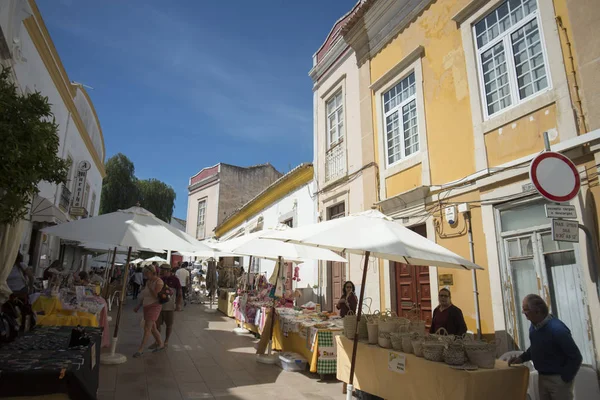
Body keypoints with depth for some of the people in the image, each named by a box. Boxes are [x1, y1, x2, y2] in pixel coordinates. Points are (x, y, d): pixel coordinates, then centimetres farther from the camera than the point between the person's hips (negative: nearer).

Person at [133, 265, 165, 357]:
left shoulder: (158, 282, -15)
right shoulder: (148, 281, 11)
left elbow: (156, 296, -20)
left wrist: (149, 287, -16)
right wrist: (139, 306, 14)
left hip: (154, 306, -9)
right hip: (147, 306, 9)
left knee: (147, 328, -9)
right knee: (152, 328, 15)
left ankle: (140, 350, -5)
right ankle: (161, 344, 29)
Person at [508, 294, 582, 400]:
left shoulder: (557, 329, -27)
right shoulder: (534, 325, -2)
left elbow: (576, 357, -20)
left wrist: (564, 379, -14)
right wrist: (521, 358, 2)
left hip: (558, 379, -8)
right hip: (542, 377, 8)